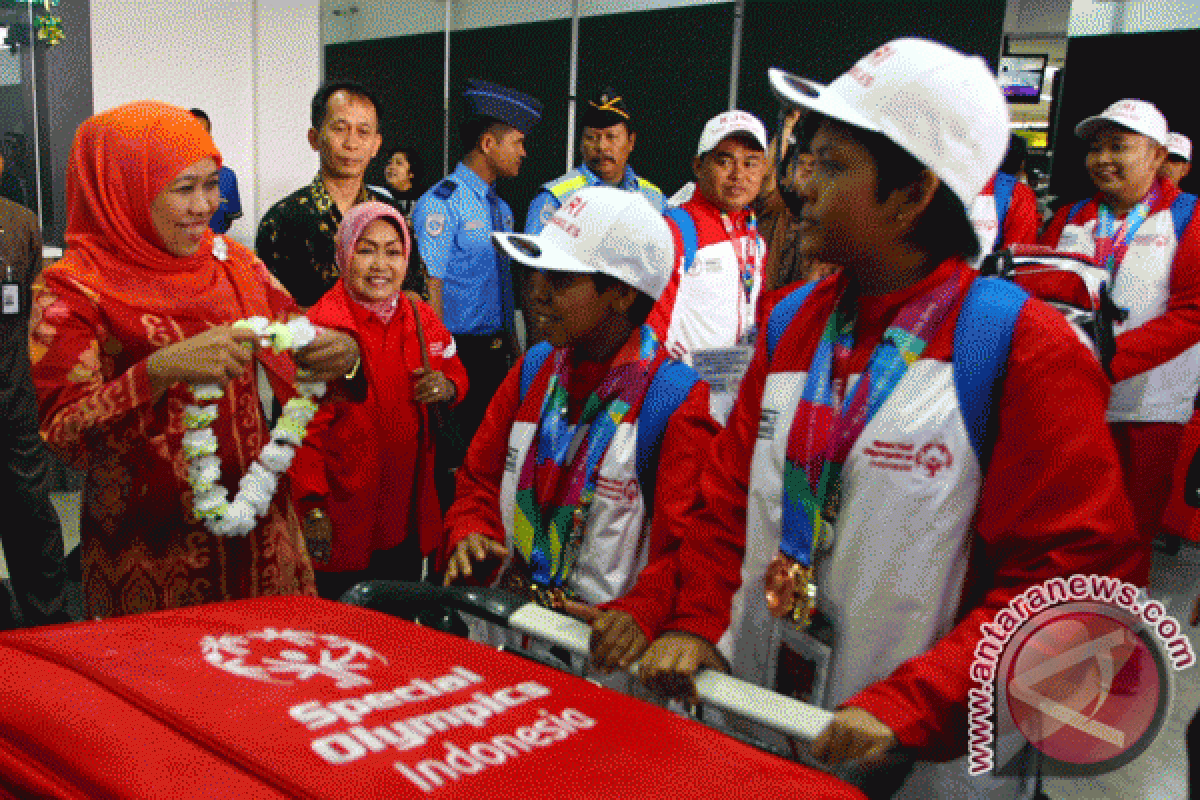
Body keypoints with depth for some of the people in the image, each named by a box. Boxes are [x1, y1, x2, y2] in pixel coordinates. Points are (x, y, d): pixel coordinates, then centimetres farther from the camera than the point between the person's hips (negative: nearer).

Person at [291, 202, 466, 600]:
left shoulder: (421, 318, 5)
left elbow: (456, 373, 20)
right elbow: (305, 426, -13)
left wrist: (448, 387, -4)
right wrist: (312, 508, -15)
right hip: (344, 519, -5)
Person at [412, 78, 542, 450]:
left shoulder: (501, 207, 14)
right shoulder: (441, 203, -12)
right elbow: (430, 287, -15)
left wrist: (512, 344, 16)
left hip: (496, 351, 8)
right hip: (459, 351, -7)